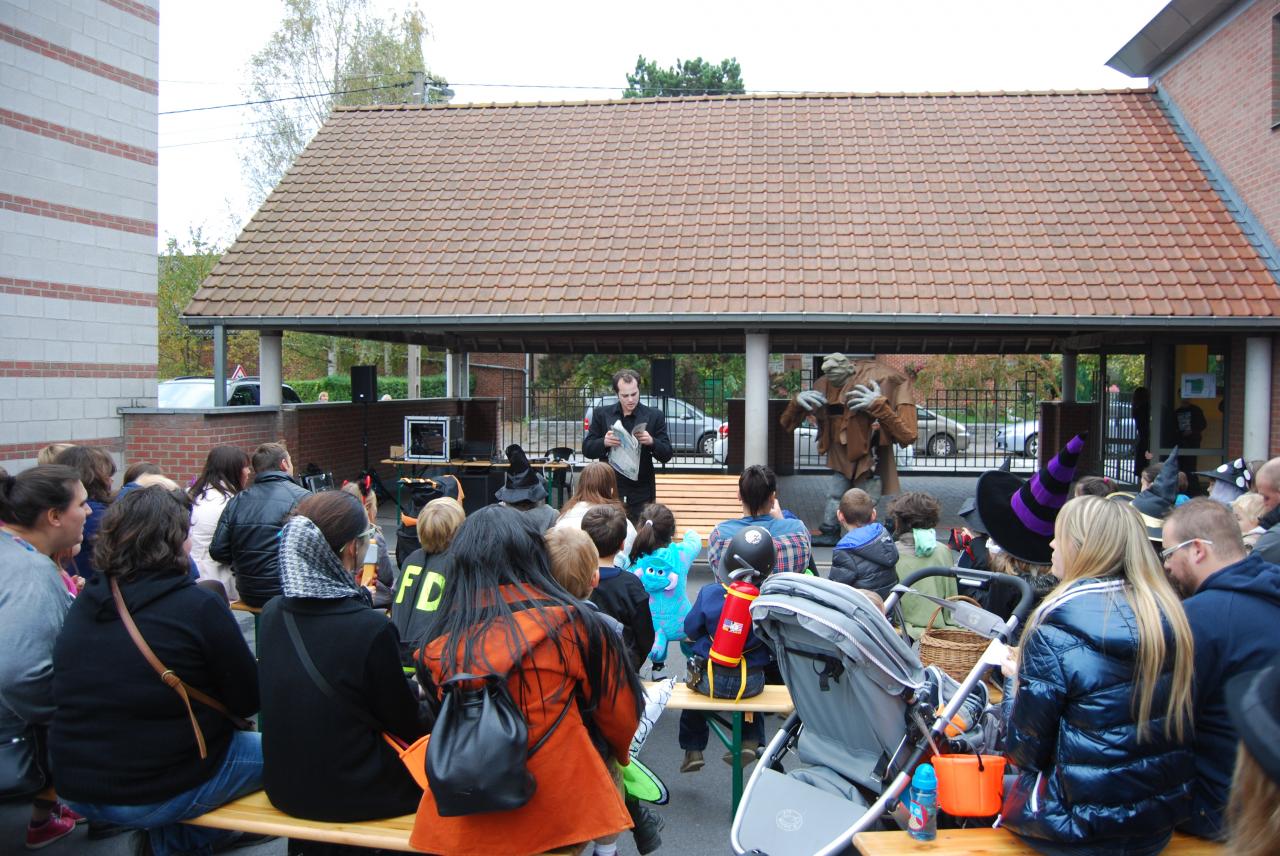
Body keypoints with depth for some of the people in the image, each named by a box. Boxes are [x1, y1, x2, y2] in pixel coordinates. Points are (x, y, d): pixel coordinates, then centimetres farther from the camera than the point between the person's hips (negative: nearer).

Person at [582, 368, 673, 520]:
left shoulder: (654, 416, 1)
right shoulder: (601, 414, 4)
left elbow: (667, 455, 1)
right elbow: (587, 449, 3)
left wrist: (651, 442, -20)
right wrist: (604, 442, -17)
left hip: (641, 494, -1)